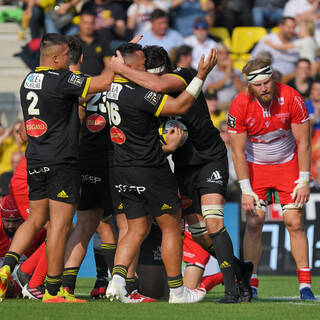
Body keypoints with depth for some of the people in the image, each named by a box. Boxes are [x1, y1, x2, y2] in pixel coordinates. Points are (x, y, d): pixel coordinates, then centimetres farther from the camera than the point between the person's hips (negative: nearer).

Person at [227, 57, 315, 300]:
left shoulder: (292, 99, -20)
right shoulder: (239, 106, -19)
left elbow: (303, 143, -11)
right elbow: (238, 151, -13)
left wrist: (304, 181, -14)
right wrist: (246, 190, -17)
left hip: (288, 164, 0)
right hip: (255, 166, 0)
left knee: (295, 223, -9)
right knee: (254, 223, -10)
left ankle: (305, 284, -5)